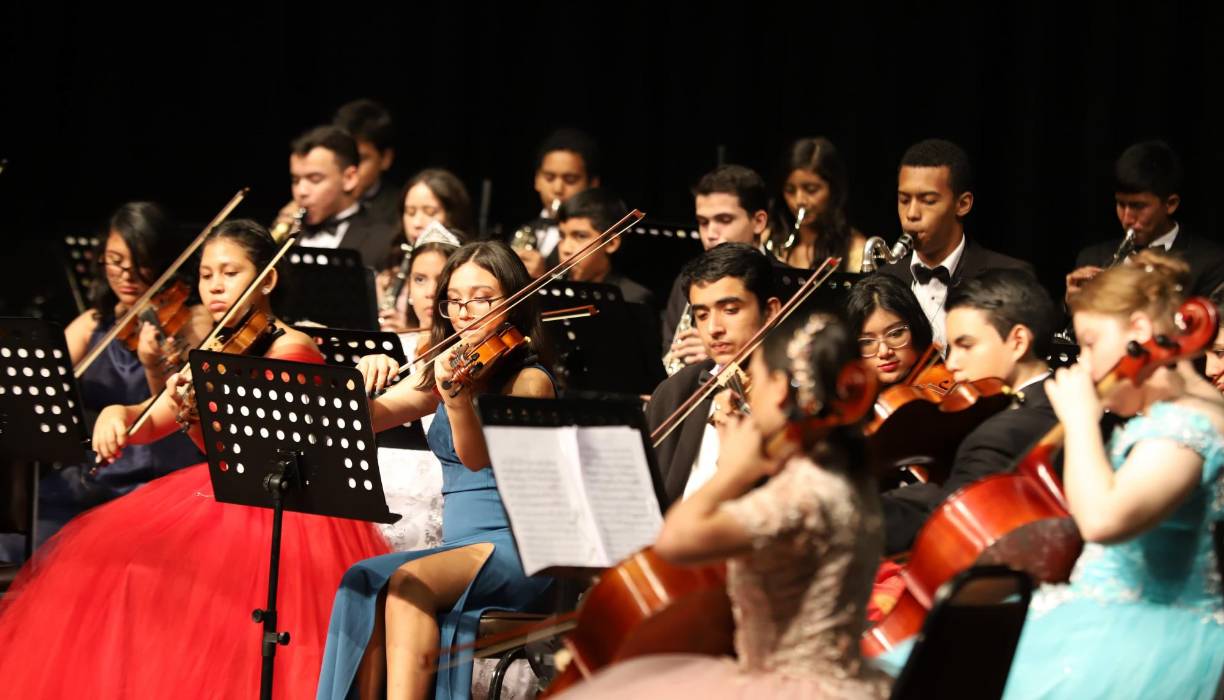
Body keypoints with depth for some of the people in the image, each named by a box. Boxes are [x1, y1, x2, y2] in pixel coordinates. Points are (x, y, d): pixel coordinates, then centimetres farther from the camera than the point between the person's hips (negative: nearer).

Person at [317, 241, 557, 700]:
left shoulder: (529, 381, -5)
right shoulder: (446, 372, 15)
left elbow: (478, 456, -22)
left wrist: (456, 395, -42)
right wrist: (364, 381, -14)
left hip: (516, 548, -6)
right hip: (458, 548, 6)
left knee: (409, 582, -31)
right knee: (365, 585, -23)